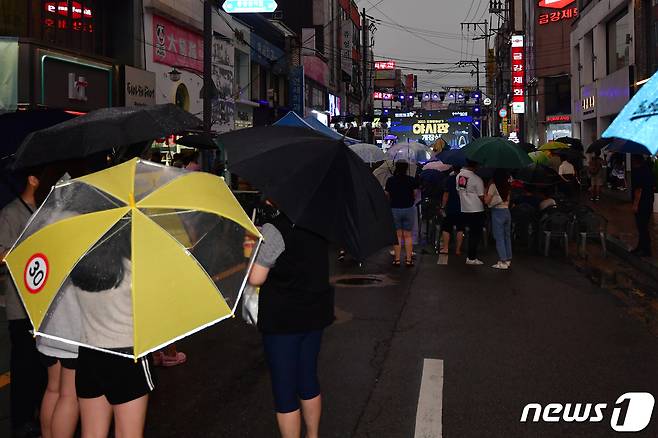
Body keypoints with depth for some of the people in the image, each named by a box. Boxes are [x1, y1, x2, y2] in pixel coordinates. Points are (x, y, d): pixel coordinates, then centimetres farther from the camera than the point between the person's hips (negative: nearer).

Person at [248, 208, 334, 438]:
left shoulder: (274, 230, -21)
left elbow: (255, 278, -19)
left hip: (282, 319, -7)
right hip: (315, 314, 7)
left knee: (284, 388, 6)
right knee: (308, 378, 22)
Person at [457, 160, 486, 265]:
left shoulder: (459, 175, 3)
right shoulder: (477, 179, -18)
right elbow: (481, 197, -13)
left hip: (464, 210, 7)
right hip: (476, 210, -7)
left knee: (472, 234, 18)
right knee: (476, 235, 3)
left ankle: (470, 256, 21)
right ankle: (472, 258, 6)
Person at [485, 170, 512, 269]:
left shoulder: (493, 185, -9)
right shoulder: (507, 186, 9)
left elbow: (487, 201, -8)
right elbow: (508, 201, 15)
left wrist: (486, 190, 2)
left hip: (497, 212, -6)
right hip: (507, 211, 6)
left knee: (499, 237, -4)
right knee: (507, 236, 11)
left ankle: (502, 261, -7)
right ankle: (508, 259, 16)